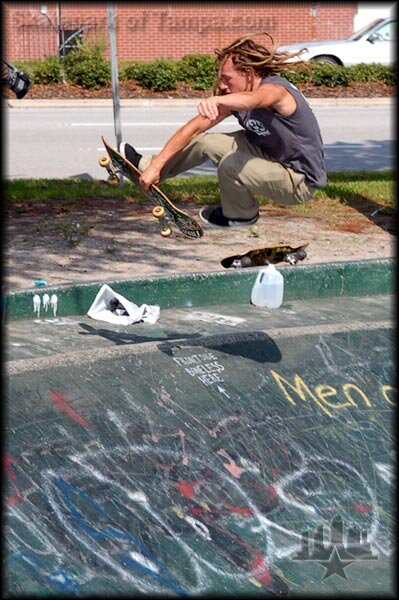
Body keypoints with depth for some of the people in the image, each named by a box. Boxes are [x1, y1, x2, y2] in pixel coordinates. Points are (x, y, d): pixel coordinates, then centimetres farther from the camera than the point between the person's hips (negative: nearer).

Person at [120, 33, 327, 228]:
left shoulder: (274, 89, -27)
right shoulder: (231, 97, -4)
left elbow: (251, 100, -53)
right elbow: (193, 127, -5)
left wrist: (216, 100, -72)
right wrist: (156, 165, -10)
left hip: (301, 180, -8)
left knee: (231, 163, -28)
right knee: (206, 142, 3)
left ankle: (241, 215, 2)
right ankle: (146, 166, 22)